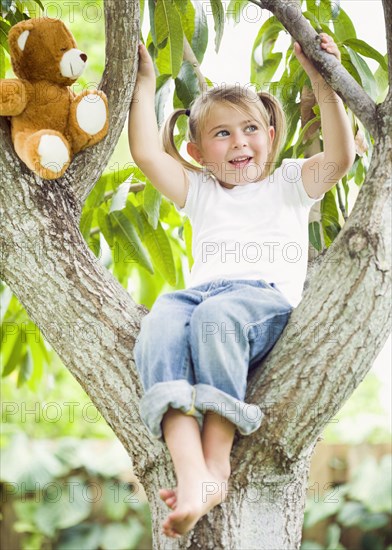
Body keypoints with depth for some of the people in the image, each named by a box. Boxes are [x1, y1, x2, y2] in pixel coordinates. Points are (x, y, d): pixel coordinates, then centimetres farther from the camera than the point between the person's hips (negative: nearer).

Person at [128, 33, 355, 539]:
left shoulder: (288, 183, 25)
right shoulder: (200, 192, 32)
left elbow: (339, 157, 6)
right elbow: (147, 154, 18)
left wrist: (322, 80, -1)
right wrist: (144, 83, 23)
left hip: (267, 296, -3)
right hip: (201, 290, 3)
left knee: (217, 315, -40)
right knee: (161, 324, -35)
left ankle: (217, 462, -39)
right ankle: (189, 475, -52)